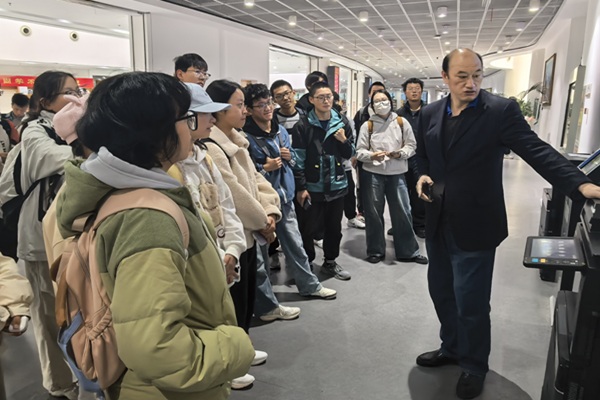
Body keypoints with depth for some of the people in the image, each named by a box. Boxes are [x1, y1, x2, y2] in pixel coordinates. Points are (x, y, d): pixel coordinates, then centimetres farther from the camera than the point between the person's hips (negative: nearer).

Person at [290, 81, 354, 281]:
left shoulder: (342, 122, 6)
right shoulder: (303, 126, -8)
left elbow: (349, 154, 11)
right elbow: (298, 159, -10)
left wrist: (344, 141, -10)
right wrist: (301, 188, -13)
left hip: (336, 185, 4)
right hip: (312, 187, -4)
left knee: (334, 227, 15)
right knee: (308, 228, 4)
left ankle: (330, 262, 33)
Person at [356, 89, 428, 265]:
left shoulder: (402, 122, 3)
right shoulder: (367, 125, 0)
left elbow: (411, 145, 4)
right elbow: (360, 151, -1)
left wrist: (400, 153, -15)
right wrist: (372, 155, -19)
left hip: (396, 173, 1)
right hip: (372, 173, -1)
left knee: (402, 212, 5)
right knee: (374, 213, 7)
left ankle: (408, 251, 20)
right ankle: (375, 251, 23)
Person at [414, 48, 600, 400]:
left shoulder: (501, 111, -10)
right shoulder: (430, 114, 5)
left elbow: (536, 150, -18)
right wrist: (423, 176, -3)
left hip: (475, 225, -5)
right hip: (438, 222, 6)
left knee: (471, 303, 3)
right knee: (441, 292, 18)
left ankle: (474, 366, 29)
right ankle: (452, 348, 42)